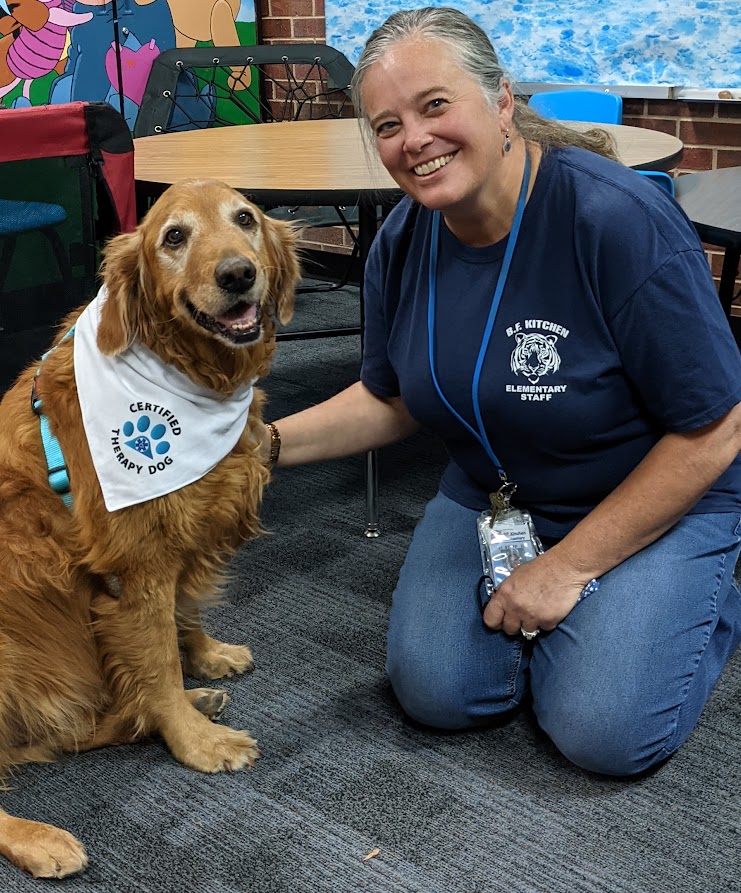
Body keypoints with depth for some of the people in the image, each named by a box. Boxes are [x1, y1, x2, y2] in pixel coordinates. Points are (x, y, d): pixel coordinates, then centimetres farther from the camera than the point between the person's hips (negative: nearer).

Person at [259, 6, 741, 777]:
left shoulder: (620, 220, -27)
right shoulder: (403, 242, -8)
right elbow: (392, 399, 7)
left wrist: (569, 565, -18)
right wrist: (270, 443, -10)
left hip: (657, 500, -4)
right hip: (492, 492, 5)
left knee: (605, 732, -18)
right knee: (435, 690, -11)